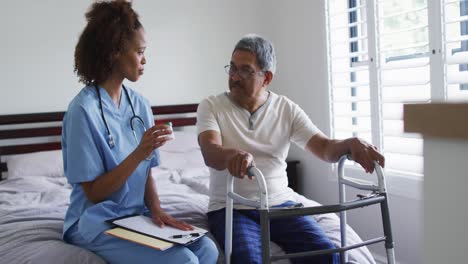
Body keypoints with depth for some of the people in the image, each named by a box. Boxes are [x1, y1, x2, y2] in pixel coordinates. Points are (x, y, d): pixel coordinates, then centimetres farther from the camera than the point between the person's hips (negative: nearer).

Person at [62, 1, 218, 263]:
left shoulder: (140, 104, 4)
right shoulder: (84, 110, -17)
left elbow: (146, 172, 8)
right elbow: (93, 193, -16)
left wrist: (156, 208, -10)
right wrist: (138, 154, -25)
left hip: (138, 214, 6)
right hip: (98, 222, -6)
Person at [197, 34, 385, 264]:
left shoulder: (287, 109, 4)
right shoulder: (211, 106, -2)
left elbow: (325, 147, -6)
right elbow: (210, 152, -20)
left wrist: (350, 144, -30)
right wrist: (232, 155, -45)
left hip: (280, 203, 2)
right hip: (230, 208, -2)